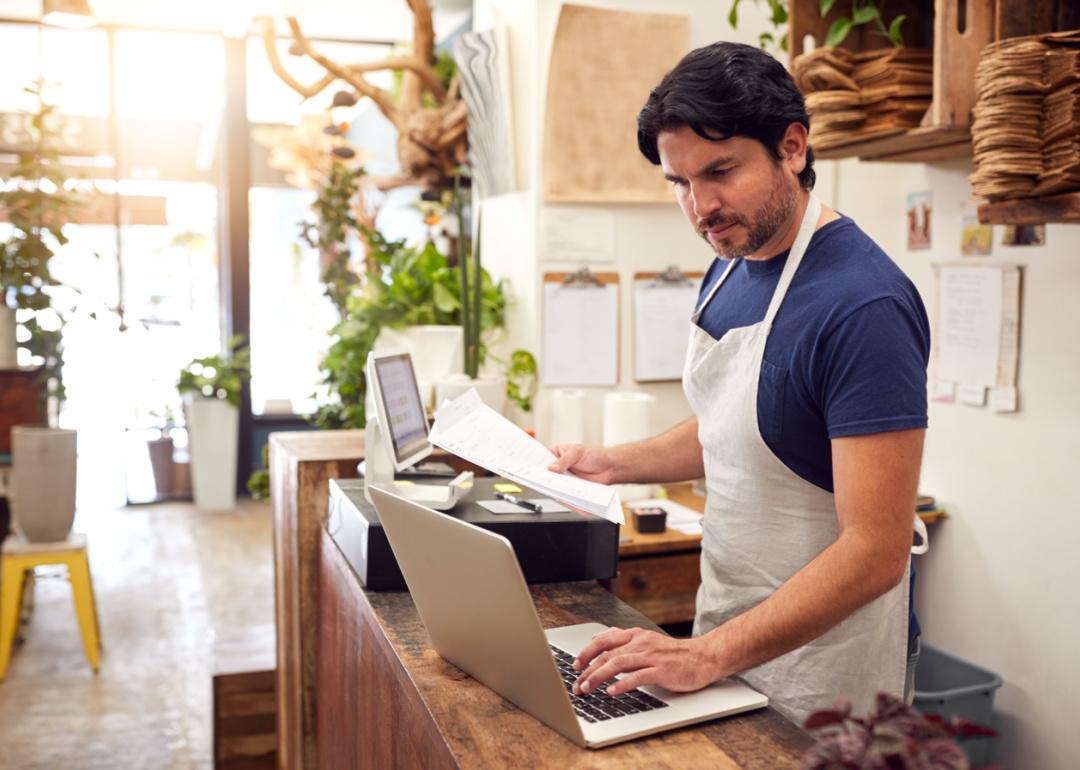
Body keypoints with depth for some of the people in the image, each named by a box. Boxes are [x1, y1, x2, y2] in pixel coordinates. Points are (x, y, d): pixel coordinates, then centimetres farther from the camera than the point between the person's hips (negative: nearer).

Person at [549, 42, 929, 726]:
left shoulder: (863, 305, -25)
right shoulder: (731, 268, 2)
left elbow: (876, 551, -26)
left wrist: (709, 655, -29)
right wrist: (614, 464, 5)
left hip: (816, 666, -7)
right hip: (724, 624, 8)